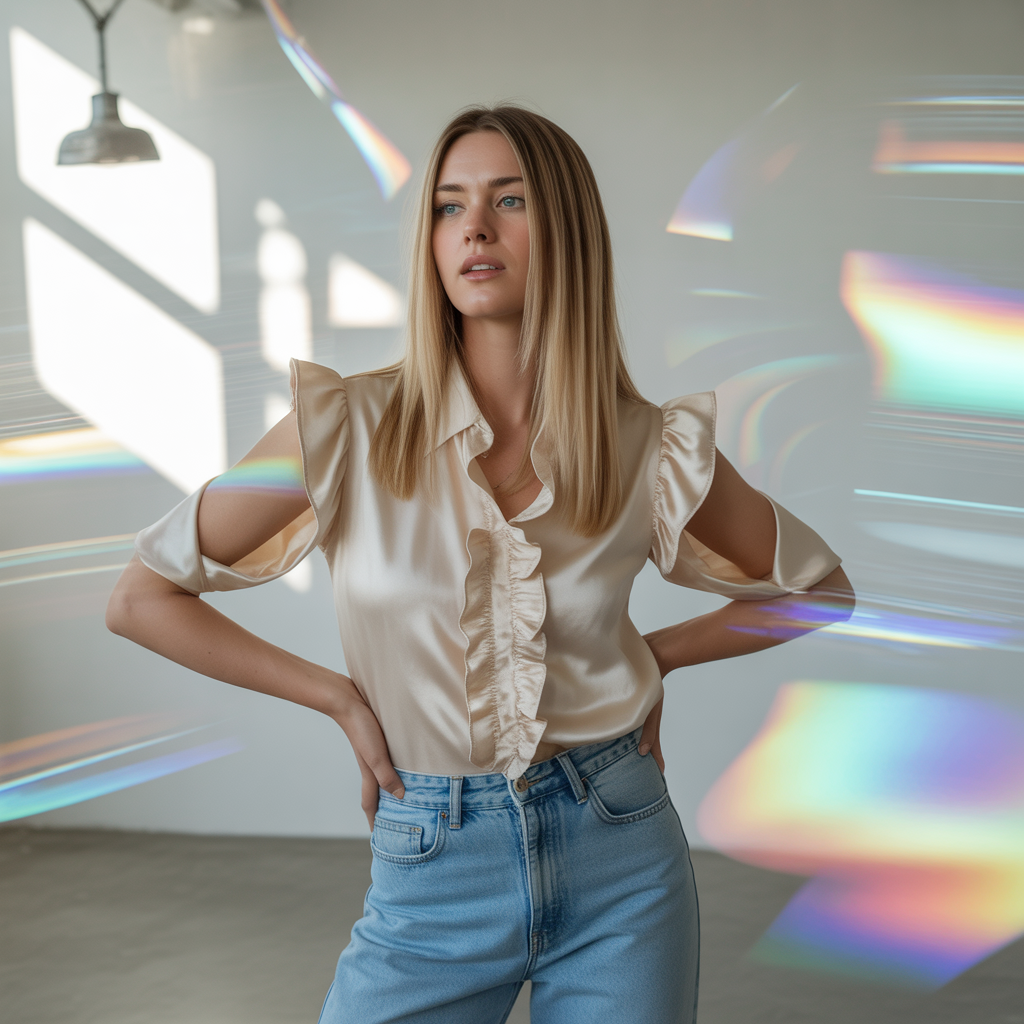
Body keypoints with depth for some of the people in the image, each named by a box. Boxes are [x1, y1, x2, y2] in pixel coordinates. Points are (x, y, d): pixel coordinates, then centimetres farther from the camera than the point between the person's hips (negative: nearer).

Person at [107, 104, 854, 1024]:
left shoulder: (653, 449, -4)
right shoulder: (349, 429, -9)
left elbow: (820, 587, 12)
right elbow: (140, 597, -3)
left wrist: (654, 657, 4)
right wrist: (341, 697, -4)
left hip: (621, 857, 1)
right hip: (432, 874, -1)